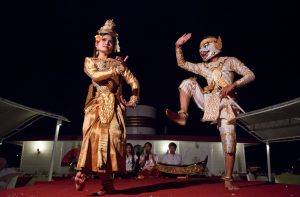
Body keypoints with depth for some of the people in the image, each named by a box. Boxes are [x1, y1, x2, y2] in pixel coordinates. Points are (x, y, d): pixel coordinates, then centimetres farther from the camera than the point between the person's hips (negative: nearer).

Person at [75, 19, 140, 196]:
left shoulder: (118, 63, 16)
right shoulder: (90, 61, 15)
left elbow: (134, 82, 12)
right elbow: (95, 75, -8)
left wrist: (133, 101, 0)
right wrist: (114, 71, -18)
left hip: (114, 106, 1)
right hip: (97, 104, 0)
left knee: (112, 136, -9)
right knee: (95, 135, -16)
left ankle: (107, 181, -4)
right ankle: (84, 172, -9)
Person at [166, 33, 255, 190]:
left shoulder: (230, 61, 10)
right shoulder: (203, 67, 21)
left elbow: (250, 75, 3)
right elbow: (182, 63, 18)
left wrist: (233, 85, -13)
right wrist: (178, 46, 7)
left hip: (224, 104, -4)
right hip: (209, 102, 4)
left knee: (229, 142, -12)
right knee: (188, 82, -10)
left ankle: (228, 180, 0)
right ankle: (183, 116, -21)